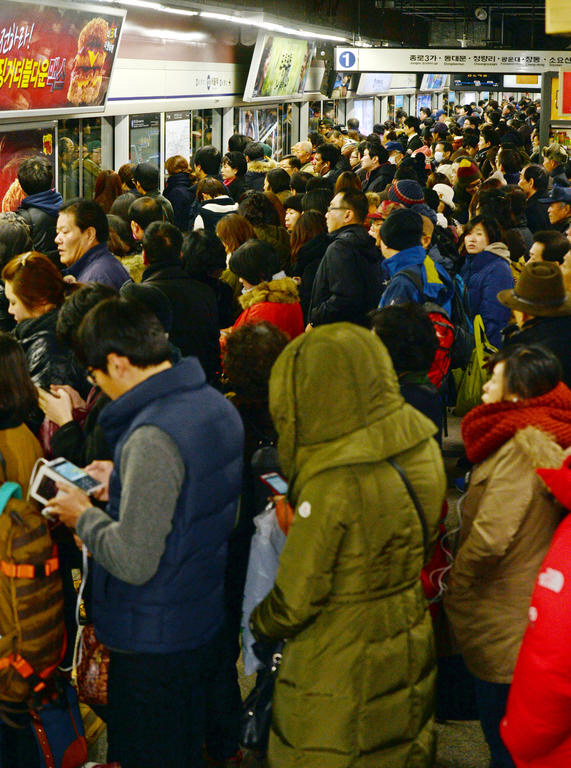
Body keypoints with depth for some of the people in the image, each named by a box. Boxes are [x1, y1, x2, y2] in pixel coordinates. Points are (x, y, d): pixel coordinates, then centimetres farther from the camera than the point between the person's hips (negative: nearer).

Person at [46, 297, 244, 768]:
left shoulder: (152, 437, -27)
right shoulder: (217, 406, 1)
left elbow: (134, 561, -27)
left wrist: (83, 516, -11)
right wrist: (121, 481, 10)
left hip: (154, 644, -9)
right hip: (207, 624, 9)